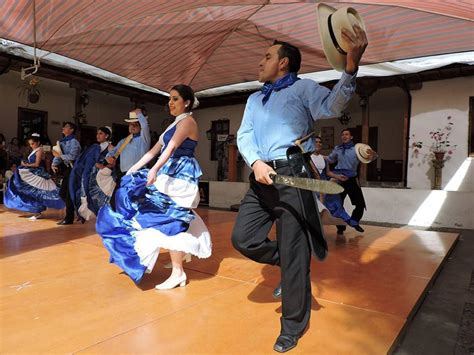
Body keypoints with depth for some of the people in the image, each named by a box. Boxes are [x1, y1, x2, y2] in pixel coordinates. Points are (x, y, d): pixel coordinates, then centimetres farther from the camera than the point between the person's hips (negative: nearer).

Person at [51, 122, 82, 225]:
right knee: (62, 193, 12)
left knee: (69, 194, -5)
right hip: (66, 169, 8)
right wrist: (54, 164, -6)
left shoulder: (74, 142, -10)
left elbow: (72, 156, -21)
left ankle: (69, 219, 3)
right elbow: (58, 154, 10)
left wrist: (60, 155, -20)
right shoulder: (62, 142, 14)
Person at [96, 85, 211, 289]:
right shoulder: (175, 124, 21)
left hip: (180, 176, -10)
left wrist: (156, 169, -36)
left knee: (170, 220, -12)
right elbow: (156, 149, 21)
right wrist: (135, 167, 18)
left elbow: (172, 147, -24)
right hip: (171, 174, 10)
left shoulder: (187, 121, -7)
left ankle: (178, 272, -8)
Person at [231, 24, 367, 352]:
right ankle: (290, 264, 26)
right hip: (260, 178, 7)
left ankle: (293, 326, 18)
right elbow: (244, 135, 10)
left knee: (293, 254, -1)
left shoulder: (303, 87, 4)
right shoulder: (254, 98, 22)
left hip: (292, 176, -6)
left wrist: (351, 65, -33)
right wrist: (256, 162, -11)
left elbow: (332, 106, -16)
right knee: (243, 238, 2)